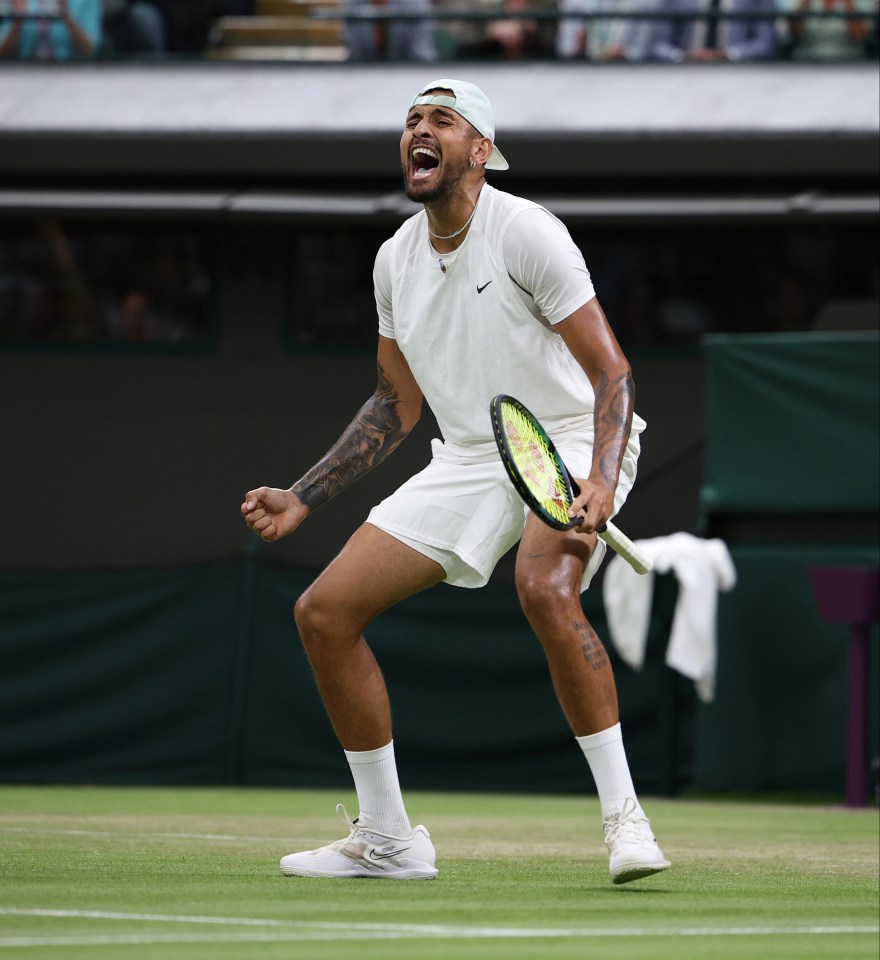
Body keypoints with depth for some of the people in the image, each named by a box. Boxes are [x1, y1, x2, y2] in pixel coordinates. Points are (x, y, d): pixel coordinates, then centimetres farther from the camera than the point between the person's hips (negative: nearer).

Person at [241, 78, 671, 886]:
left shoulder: (525, 233, -15)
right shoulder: (397, 259, 7)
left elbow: (611, 372, -17)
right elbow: (397, 406, 18)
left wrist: (601, 485, -33)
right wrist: (302, 498, 12)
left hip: (569, 441, -7)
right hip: (468, 459, 7)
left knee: (544, 587, -38)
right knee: (324, 612, -2)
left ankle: (624, 817, -30)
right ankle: (387, 841, 10)